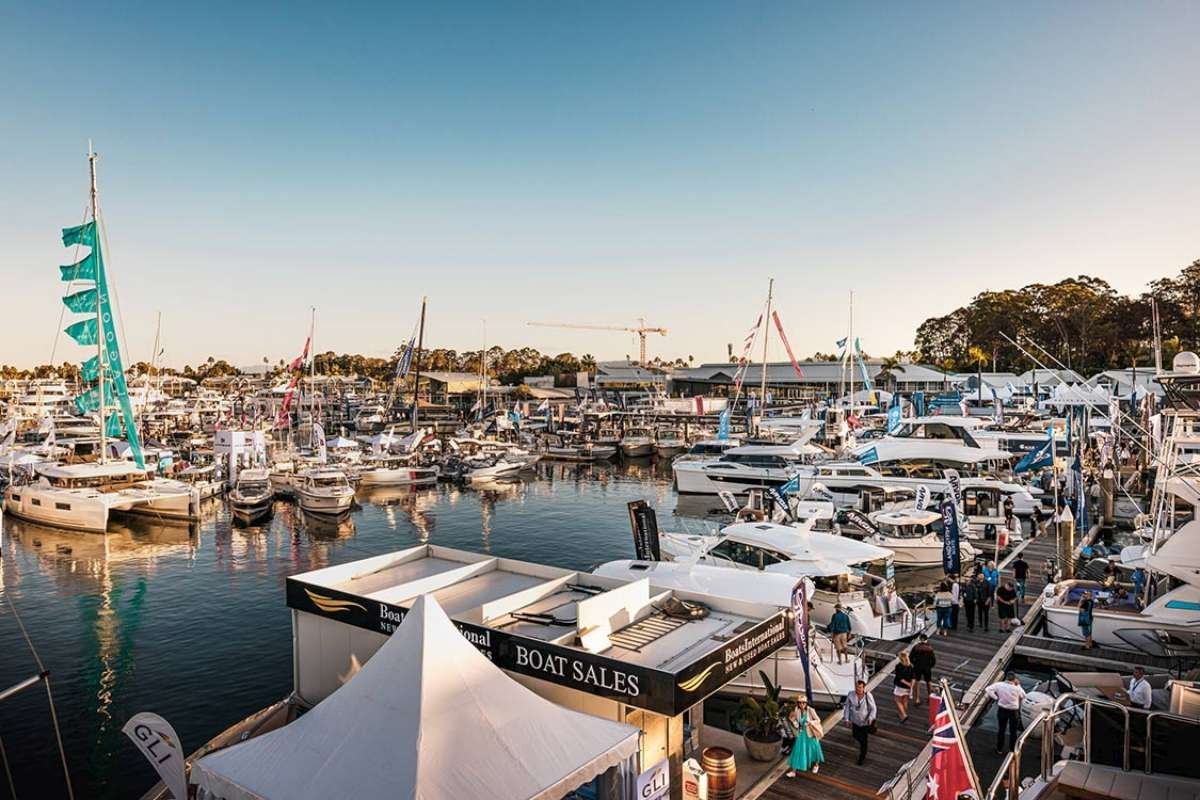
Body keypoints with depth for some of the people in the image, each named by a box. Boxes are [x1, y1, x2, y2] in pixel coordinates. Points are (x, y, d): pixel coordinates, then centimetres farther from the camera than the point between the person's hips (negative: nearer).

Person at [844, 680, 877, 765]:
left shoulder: (868, 696, -22)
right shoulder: (851, 695, -16)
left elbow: (873, 708, -13)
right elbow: (847, 707, -5)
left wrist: (871, 718, -28)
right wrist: (846, 718, -7)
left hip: (865, 722, -3)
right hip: (855, 721, 3)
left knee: (863, 740, 6)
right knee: (855, 735, 21)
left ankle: (862, 757, 28)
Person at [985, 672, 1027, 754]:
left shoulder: (999, 685, -13)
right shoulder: (1016, 688, -19)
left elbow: (987, 690, -16)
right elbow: (1023, 696, -1)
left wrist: (996, 698, -6)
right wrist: (1018, 685, 3)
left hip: (1002, 710, 2)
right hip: (1014, 711, -2)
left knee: (1000, 730, 17)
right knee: (1013, 732, 16)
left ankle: (999, 750, 26)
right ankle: (1012, 750, 25)